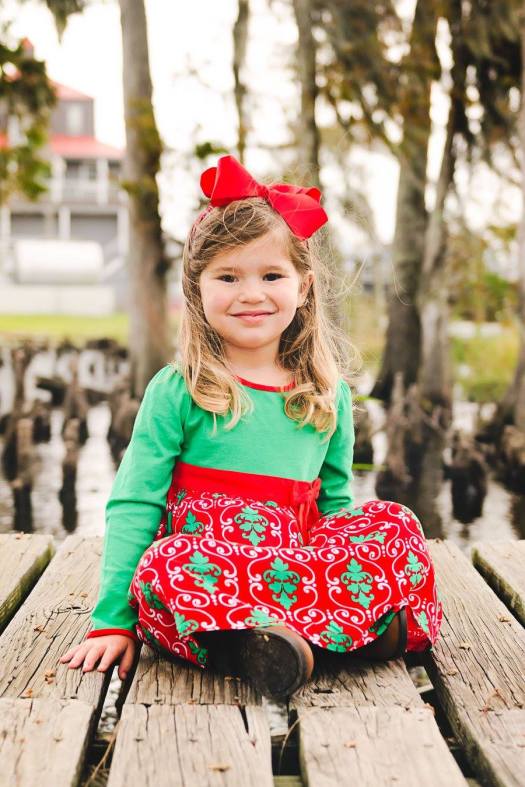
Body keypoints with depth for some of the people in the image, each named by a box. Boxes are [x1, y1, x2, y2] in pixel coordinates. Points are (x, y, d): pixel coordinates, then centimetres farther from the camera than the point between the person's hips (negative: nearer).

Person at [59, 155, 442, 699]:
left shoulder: (329, 395, 9)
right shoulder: (176, 391, -1)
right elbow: (134, 506, -2)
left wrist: (350, 586, -1)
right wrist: (112, 622, -8)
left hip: (299, 564, 3)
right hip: (202, 566, -3)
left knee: (393, 523, -18)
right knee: (164, 568, -35)